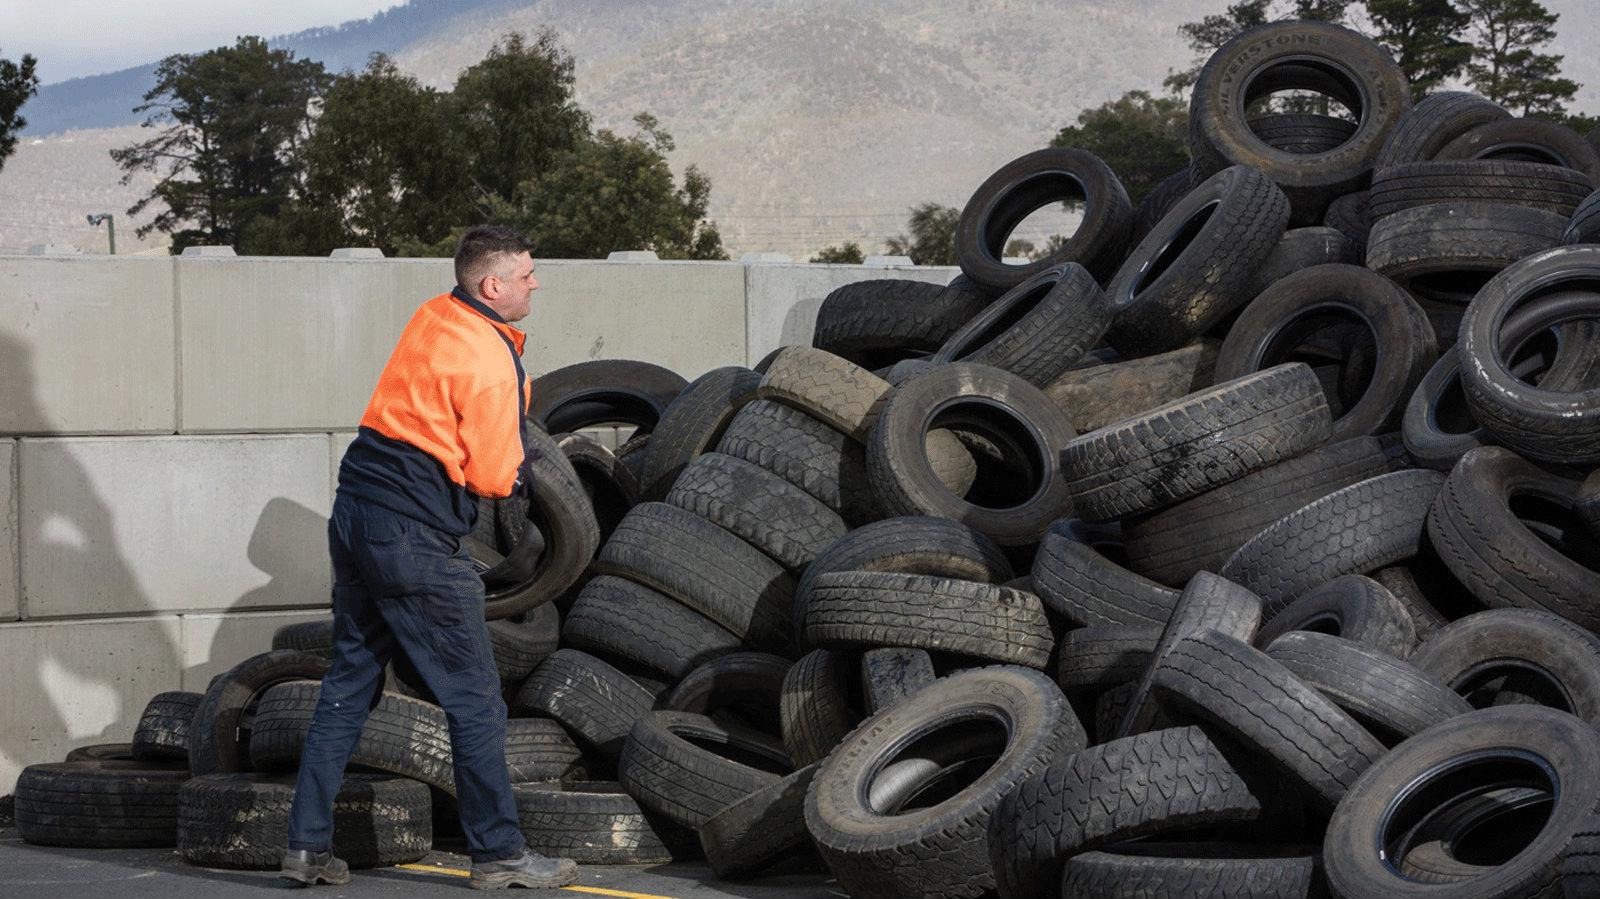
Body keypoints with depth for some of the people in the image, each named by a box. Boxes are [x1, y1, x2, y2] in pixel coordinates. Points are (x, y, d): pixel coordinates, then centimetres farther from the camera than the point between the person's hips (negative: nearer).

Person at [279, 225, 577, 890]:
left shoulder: (431, 317, 10)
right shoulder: (490, 361, -15)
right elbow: (494, 477, -12)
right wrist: (513, 465, 10)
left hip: (354, 512, 9)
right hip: (414, 537, -9)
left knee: (349, 682, 14)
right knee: (474, 698, 2)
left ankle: (308, 845, 13)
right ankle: (498, 854, 7)